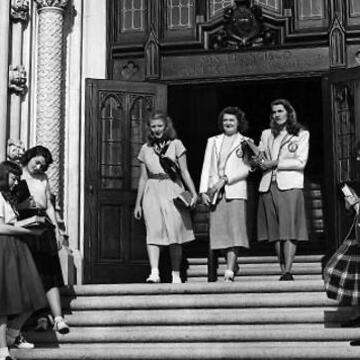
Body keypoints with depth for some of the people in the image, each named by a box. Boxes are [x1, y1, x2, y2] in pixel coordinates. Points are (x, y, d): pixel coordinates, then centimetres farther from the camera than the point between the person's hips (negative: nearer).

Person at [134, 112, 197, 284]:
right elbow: (143, 178, 16)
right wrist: (138, 203, 14)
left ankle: (176, 275, 8)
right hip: (152, 193, 2)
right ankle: (154, 272, -21)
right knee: (153, 232, -12)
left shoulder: (176, 144, 5)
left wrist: (194, 193, -9)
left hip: (173, 192, -1)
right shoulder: (145, 148, 12)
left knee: (174, 235, -1)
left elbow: (184, 172, 3)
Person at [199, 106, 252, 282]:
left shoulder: (245, 142, 9)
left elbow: (246, 169, 0)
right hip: (215, 192, 4)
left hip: (235, 190, -3)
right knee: (219, 230, -1)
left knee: (234, 228, -15)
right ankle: (232, 265, 14)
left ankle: (229, 272, -20)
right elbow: (206, 167, 14)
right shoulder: (213, 141, 20)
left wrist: (225, 179, -11)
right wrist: (203, 190, 3)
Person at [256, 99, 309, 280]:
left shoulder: (302, 134, 8)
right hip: (268, 186, 4)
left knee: (289, 230, -12)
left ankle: (288, 272, -17)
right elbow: (260, 159, 16)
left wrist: (275, 163, -7)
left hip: (289, 186, -4)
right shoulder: (267, 134, 20)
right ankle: (282, 271, 4)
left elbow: (301, 162, -1)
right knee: (275, 231, 1)